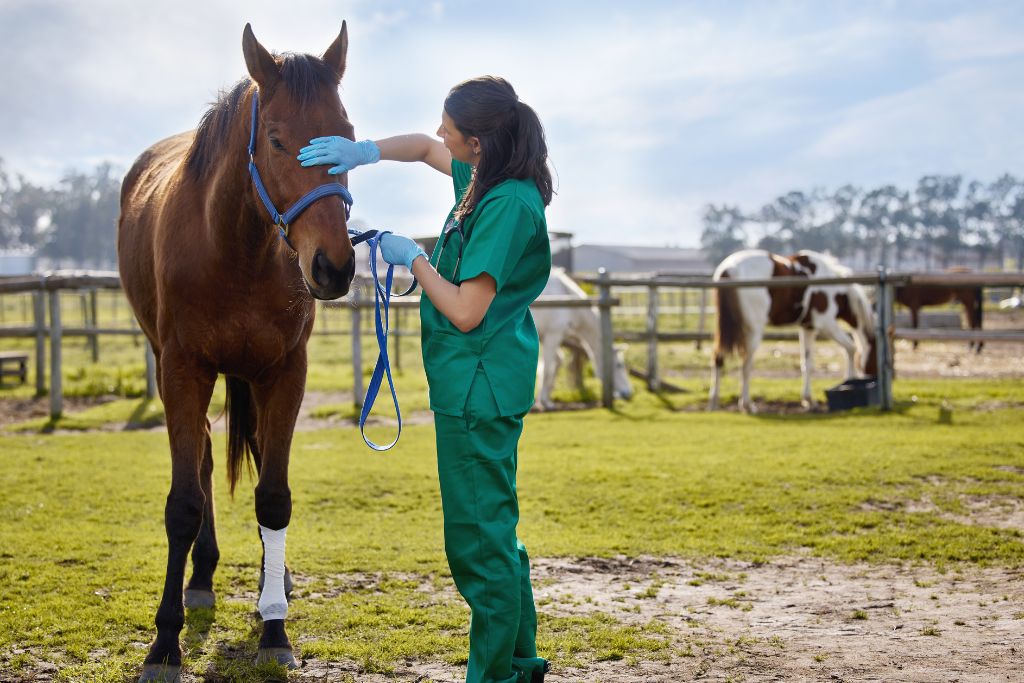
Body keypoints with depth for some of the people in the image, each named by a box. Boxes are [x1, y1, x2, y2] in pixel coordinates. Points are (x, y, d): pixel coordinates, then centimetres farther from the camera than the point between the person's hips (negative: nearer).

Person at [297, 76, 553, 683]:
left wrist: (412, 258, -10)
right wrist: (366, 151, 8)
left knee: (478, 541, -2)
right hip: (485, 386, 10)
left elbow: (465, 312, -23)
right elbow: (424, 148, 26)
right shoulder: (486, 179, 6)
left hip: (478, 389, -10)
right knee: (494, 530, 19)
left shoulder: (509, 206, -22)